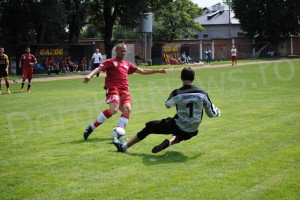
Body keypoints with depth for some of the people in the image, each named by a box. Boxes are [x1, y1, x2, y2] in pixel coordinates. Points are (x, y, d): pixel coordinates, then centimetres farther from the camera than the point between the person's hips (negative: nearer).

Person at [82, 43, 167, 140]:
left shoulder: (127, 64, 24)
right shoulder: (110, 62, 8)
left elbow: (142, 71, 28)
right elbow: (99, 68, -7)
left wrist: (157, 70, 25)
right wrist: (89, 75, -27)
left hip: (124, 91, 6)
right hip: (113, 88, -6)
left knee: (127, 108, -19)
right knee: (113, 109, -25)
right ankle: (91, 127, -12)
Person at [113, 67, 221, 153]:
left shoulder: (176, 93, -11)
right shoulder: (202, 93, -5)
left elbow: (167, 105, 10)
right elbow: (211, 114, 3)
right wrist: (217, 112, 28)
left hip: (178, 127, -3)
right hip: (192, 131, 3)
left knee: (149, 127, 15)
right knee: (180, 135, 39)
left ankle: (124, 146, 19)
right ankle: (170, 142, 2)